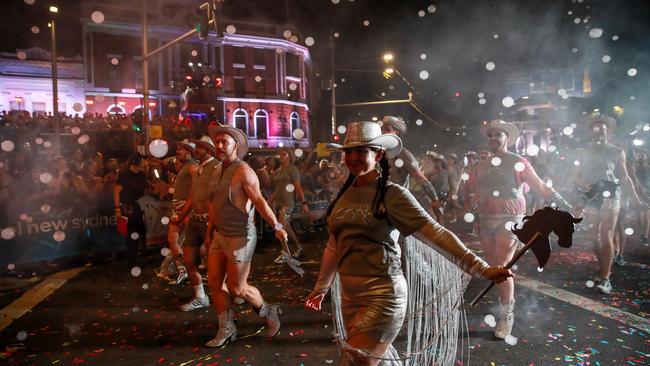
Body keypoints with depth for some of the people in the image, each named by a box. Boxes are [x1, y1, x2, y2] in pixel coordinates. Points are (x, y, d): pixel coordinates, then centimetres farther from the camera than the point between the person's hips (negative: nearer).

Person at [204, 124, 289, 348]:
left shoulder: (243, 171, -16)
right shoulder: (218, 173, 9)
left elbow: (259, 201, -23)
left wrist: (277, 226, -31)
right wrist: (209, 231, 17)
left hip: (240, 237, -8)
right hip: (220, 236, 8)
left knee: (237, 288, 1)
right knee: (214, 283, 8)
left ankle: (269, 313, 27)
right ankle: (226, 330, 24)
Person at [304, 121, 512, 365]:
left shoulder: (392, 195, -11)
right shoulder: (344, 194, 6)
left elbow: (435, 233, -17)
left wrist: (482, 269, -24)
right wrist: (321, 288, 24)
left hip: (381, 298, -6)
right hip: (349, 297, 6)